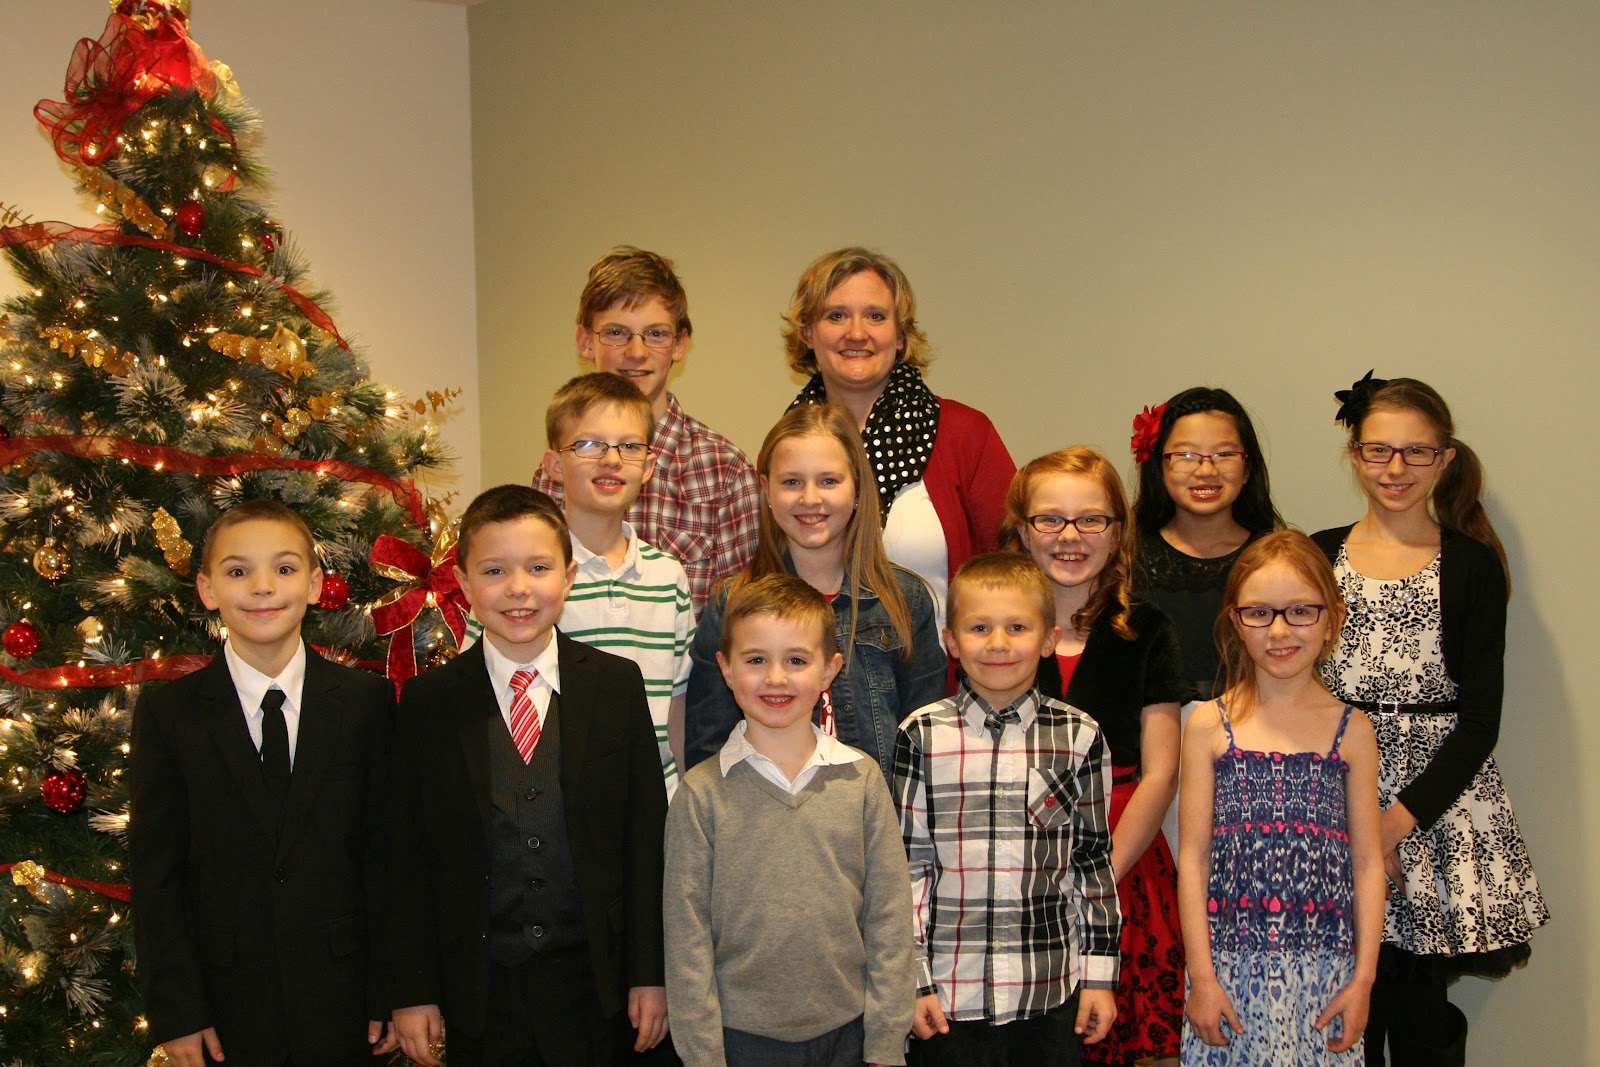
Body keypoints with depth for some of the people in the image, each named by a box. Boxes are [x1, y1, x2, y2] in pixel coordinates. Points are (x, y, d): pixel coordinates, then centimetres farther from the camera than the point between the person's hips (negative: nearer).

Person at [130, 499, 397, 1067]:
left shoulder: (368, 701, 0)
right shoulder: (166, 713, -1)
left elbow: (384, 851, 0)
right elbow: (155, 875, -1)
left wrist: (389, 994, -2)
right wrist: (176, 1011, -6)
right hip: (227, 1011, 0)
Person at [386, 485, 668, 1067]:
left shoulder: (617, 684, 0)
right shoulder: (427, 702, -1)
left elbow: (647, 833, 0)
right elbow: (407, 854, 0)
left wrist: (650, 973, -2)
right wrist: (411, 992, -2)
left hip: (594, 988, 0)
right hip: (480, 994, 0)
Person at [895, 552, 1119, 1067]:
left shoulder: (1079, 737, 2)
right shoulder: (922, 736, -3)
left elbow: (1095, 863, 7)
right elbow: (904, 866, 0)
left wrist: (1101, 972, 6)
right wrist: (911, 981, -2)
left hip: (1052, 995, 1)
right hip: (948, 994, -1)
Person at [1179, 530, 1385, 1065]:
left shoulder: (1351, 730, 4)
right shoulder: (1210, 726, 1)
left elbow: (1368, 861, 5)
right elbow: (1193, 857, 0)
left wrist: (1363, 978, 0)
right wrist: (1202, 975, -3)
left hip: (1324, 968, 1)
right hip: (1231, 964, 0)